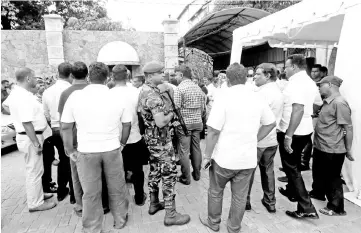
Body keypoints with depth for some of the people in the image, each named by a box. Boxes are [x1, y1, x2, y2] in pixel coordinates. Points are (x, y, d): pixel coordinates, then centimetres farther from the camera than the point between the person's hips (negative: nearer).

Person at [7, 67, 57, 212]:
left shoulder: (17, 93, 10)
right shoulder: (24, 97, -22)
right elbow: (27, 123, -26)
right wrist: (36, 143, -23)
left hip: (26, 136, 10)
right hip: (30, 138, -10)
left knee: (33, 168, 22)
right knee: (34, 170, 1)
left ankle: (37, 194, 39)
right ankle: (36, 203, 15)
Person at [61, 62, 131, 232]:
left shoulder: (75, 96, -6)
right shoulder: (118, 97, -4)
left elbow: (66, 127, -3)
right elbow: (127, 124, 3)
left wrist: (70, 150, 8)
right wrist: (122, 143, 17)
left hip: (86, 151, 0)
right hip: (112, 149, 1)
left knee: (90, 192, 12)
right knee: (116, 188, 17)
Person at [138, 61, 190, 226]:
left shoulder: (143, 90, 8)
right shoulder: (153, 95, -25)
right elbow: (161, 122, -31)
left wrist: (165, 111, 12)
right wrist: (171, 114, -12)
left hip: (150, 138, 10)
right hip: (161, 140, -10)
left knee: (154, 171, 19)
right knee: (169, 174, 0)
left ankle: (154, 203, 34)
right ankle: (170, 214, 10)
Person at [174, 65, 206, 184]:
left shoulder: (179, 88, -11)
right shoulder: (198, 88, 7)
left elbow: (176, 108, -16)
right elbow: (203, 109, 9)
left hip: (184, 123, -6)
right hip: (197, 123, 6)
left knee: (184, 151, 4)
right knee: (196, 148, 15)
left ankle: (186, 178, 14)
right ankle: (197, 174, 29)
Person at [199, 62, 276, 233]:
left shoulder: (224, 97, -16)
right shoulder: (257, 98, 0)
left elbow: (213, 131, -18)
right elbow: (271, 123, 12)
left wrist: (207, 156, -9)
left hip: (224, 158, -4)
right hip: (248, 158, 4)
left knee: (215, 192, 19)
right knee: (240, 196, 17)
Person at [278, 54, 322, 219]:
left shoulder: (296, 82, -19)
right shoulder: (310, 82, 10)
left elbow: (298, 109, -29)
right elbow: (319, 103, 19)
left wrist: (288, 135, -29)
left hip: (292, 133, -9)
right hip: (305, 131, 9)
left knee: (291, 168, 1)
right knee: (294, 164, 24)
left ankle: (306, 208, 6)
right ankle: (292, 191, 42)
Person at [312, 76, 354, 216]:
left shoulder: (339, 103, -21)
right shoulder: (327, 102, 9)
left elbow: (348, 128, -19)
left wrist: (348, 150, -14)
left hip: (333, 150, -9)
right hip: (320, 147, 9)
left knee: (332, 178, 6)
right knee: (318, 173, 25)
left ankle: (336, 208, 22)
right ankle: (318, 193, 46)